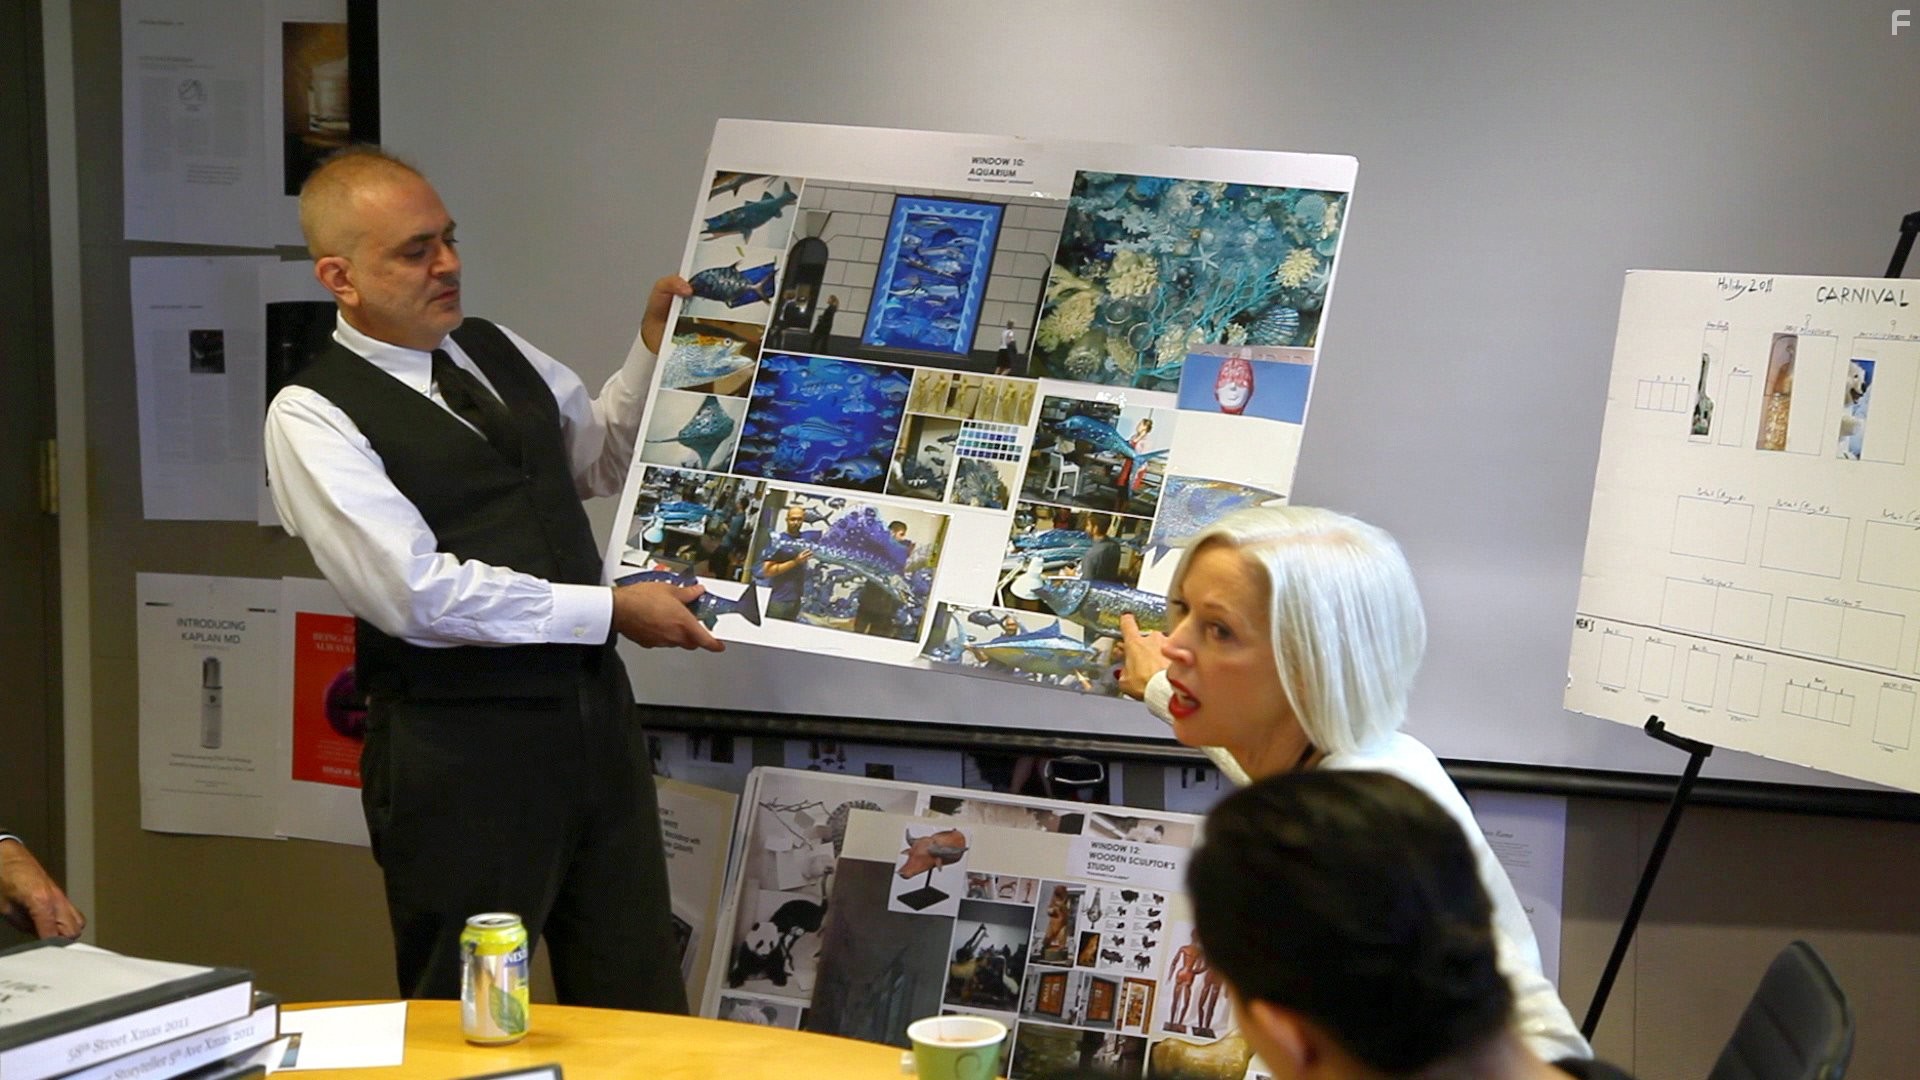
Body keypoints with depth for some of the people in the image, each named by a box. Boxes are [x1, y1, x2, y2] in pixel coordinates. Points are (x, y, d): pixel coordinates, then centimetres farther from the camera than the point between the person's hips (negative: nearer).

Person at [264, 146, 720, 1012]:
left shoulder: (496, 352, 12)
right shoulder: (310, 416, -10)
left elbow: (603, 458, 28)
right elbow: (418, 590, -20)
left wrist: (654, 347, 12)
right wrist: (610, 610, -16)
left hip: (593, 710, 7)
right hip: (461, 746, -6)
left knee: (641, 1004, 11)